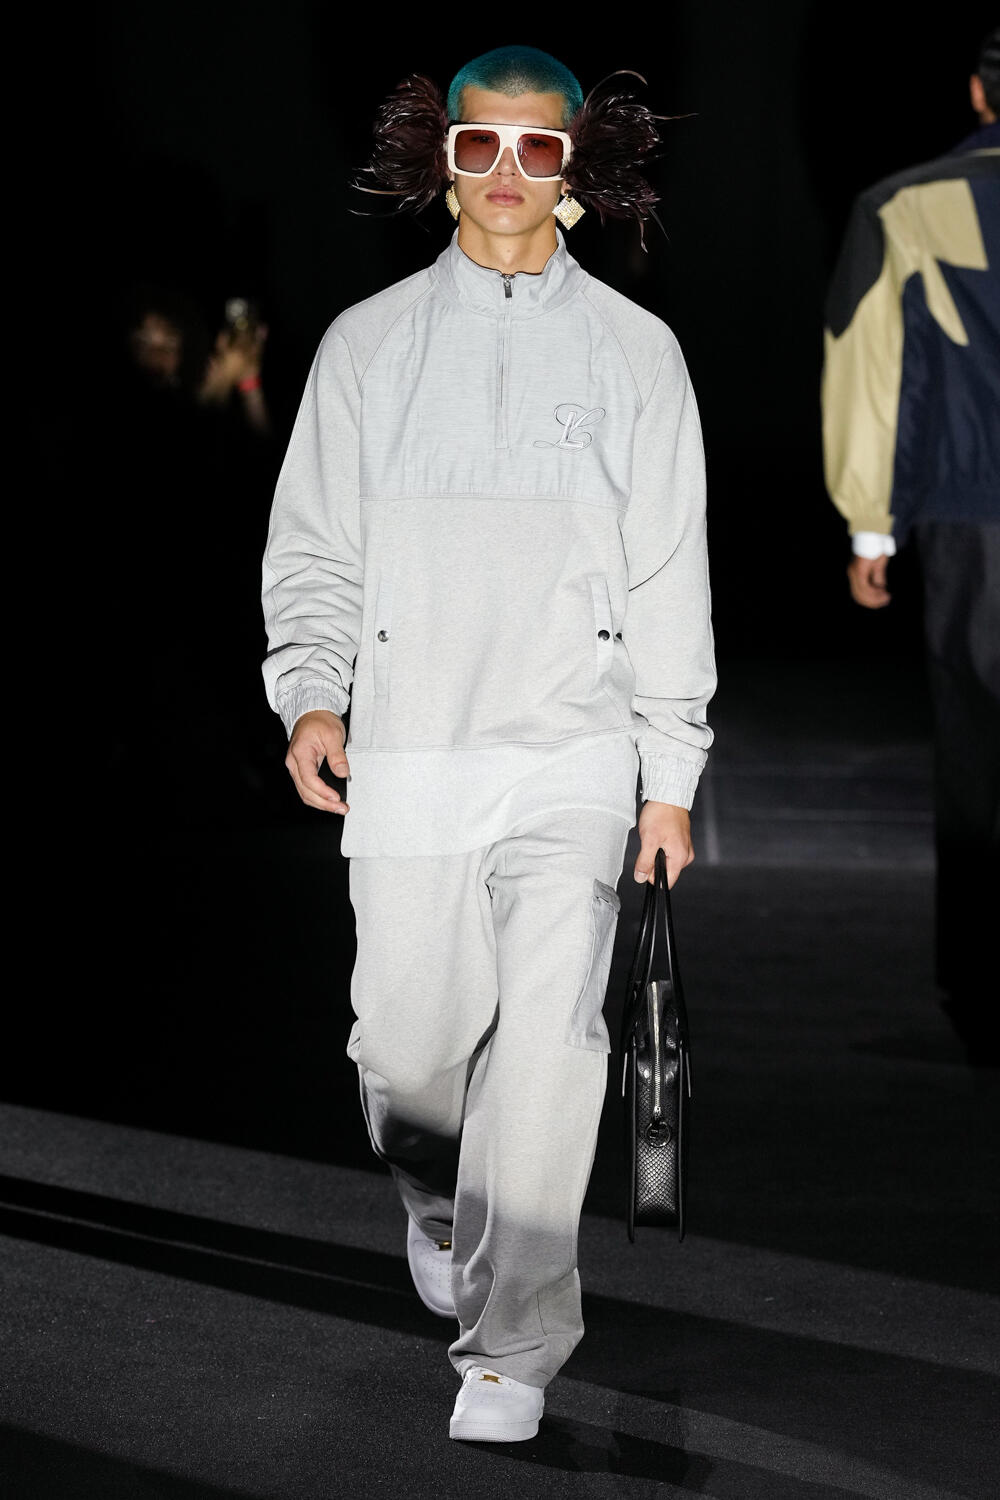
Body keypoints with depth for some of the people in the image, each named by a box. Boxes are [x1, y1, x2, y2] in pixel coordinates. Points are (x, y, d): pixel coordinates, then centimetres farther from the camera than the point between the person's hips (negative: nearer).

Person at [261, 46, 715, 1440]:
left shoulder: (635, 351, 7)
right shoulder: (367, 344, 9)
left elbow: (669, 576, 8)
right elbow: (313, 546, 9)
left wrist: (671, 775, 4)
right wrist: (310, 694, -8)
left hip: (572, 761, -1)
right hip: (408, 756, 1)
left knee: (549, 1041, -12)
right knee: (406, 1047, 5)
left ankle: (511, 1349, -3)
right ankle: (440, 1202, 39)